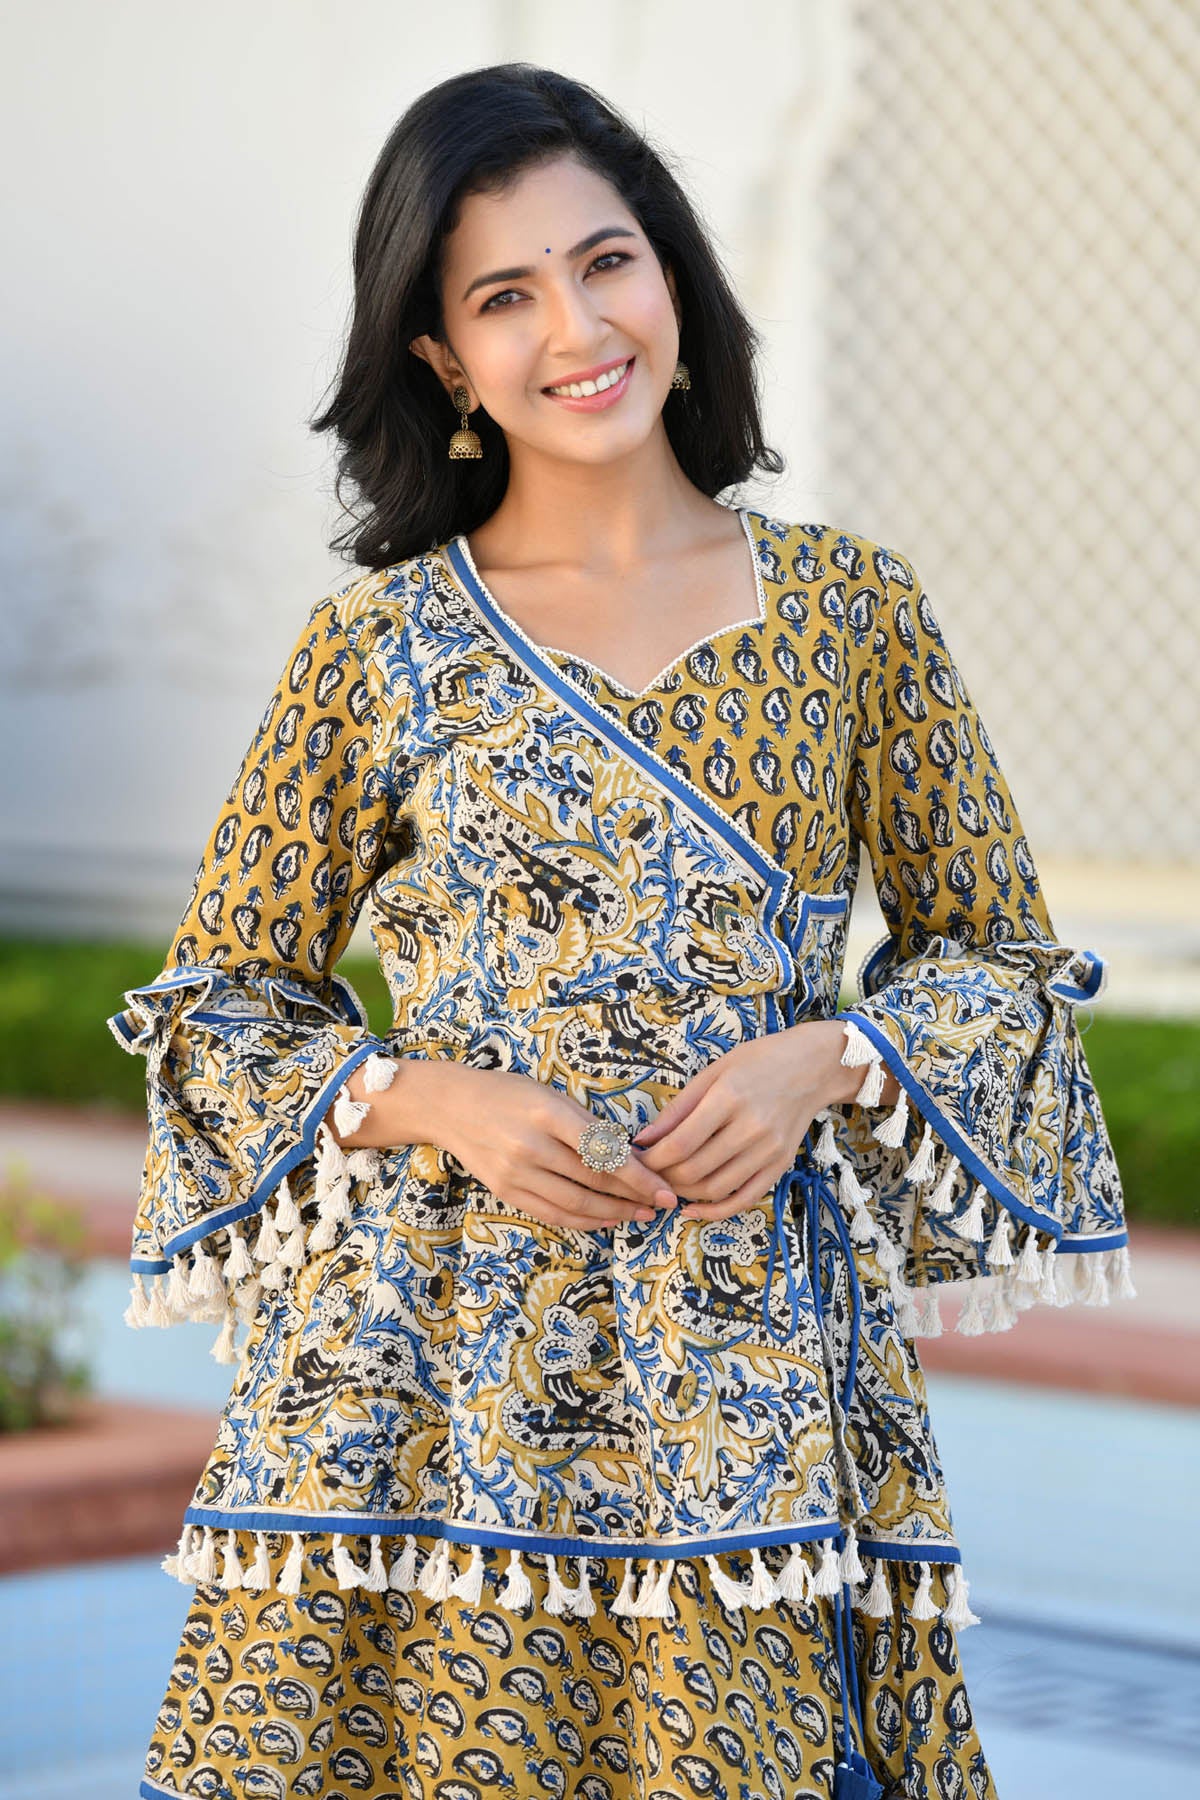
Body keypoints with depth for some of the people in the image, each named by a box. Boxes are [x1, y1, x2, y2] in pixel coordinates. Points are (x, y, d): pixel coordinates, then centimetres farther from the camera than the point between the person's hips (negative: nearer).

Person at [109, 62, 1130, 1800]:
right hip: (433, 1373, 0)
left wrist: (820, 1060, -7)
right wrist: (434, 1101, -10)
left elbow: (1000, 950, 11)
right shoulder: (377, 644, 2)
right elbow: (223, 999, 8)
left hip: (746, 1375, 1)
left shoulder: (851, 610, 4)